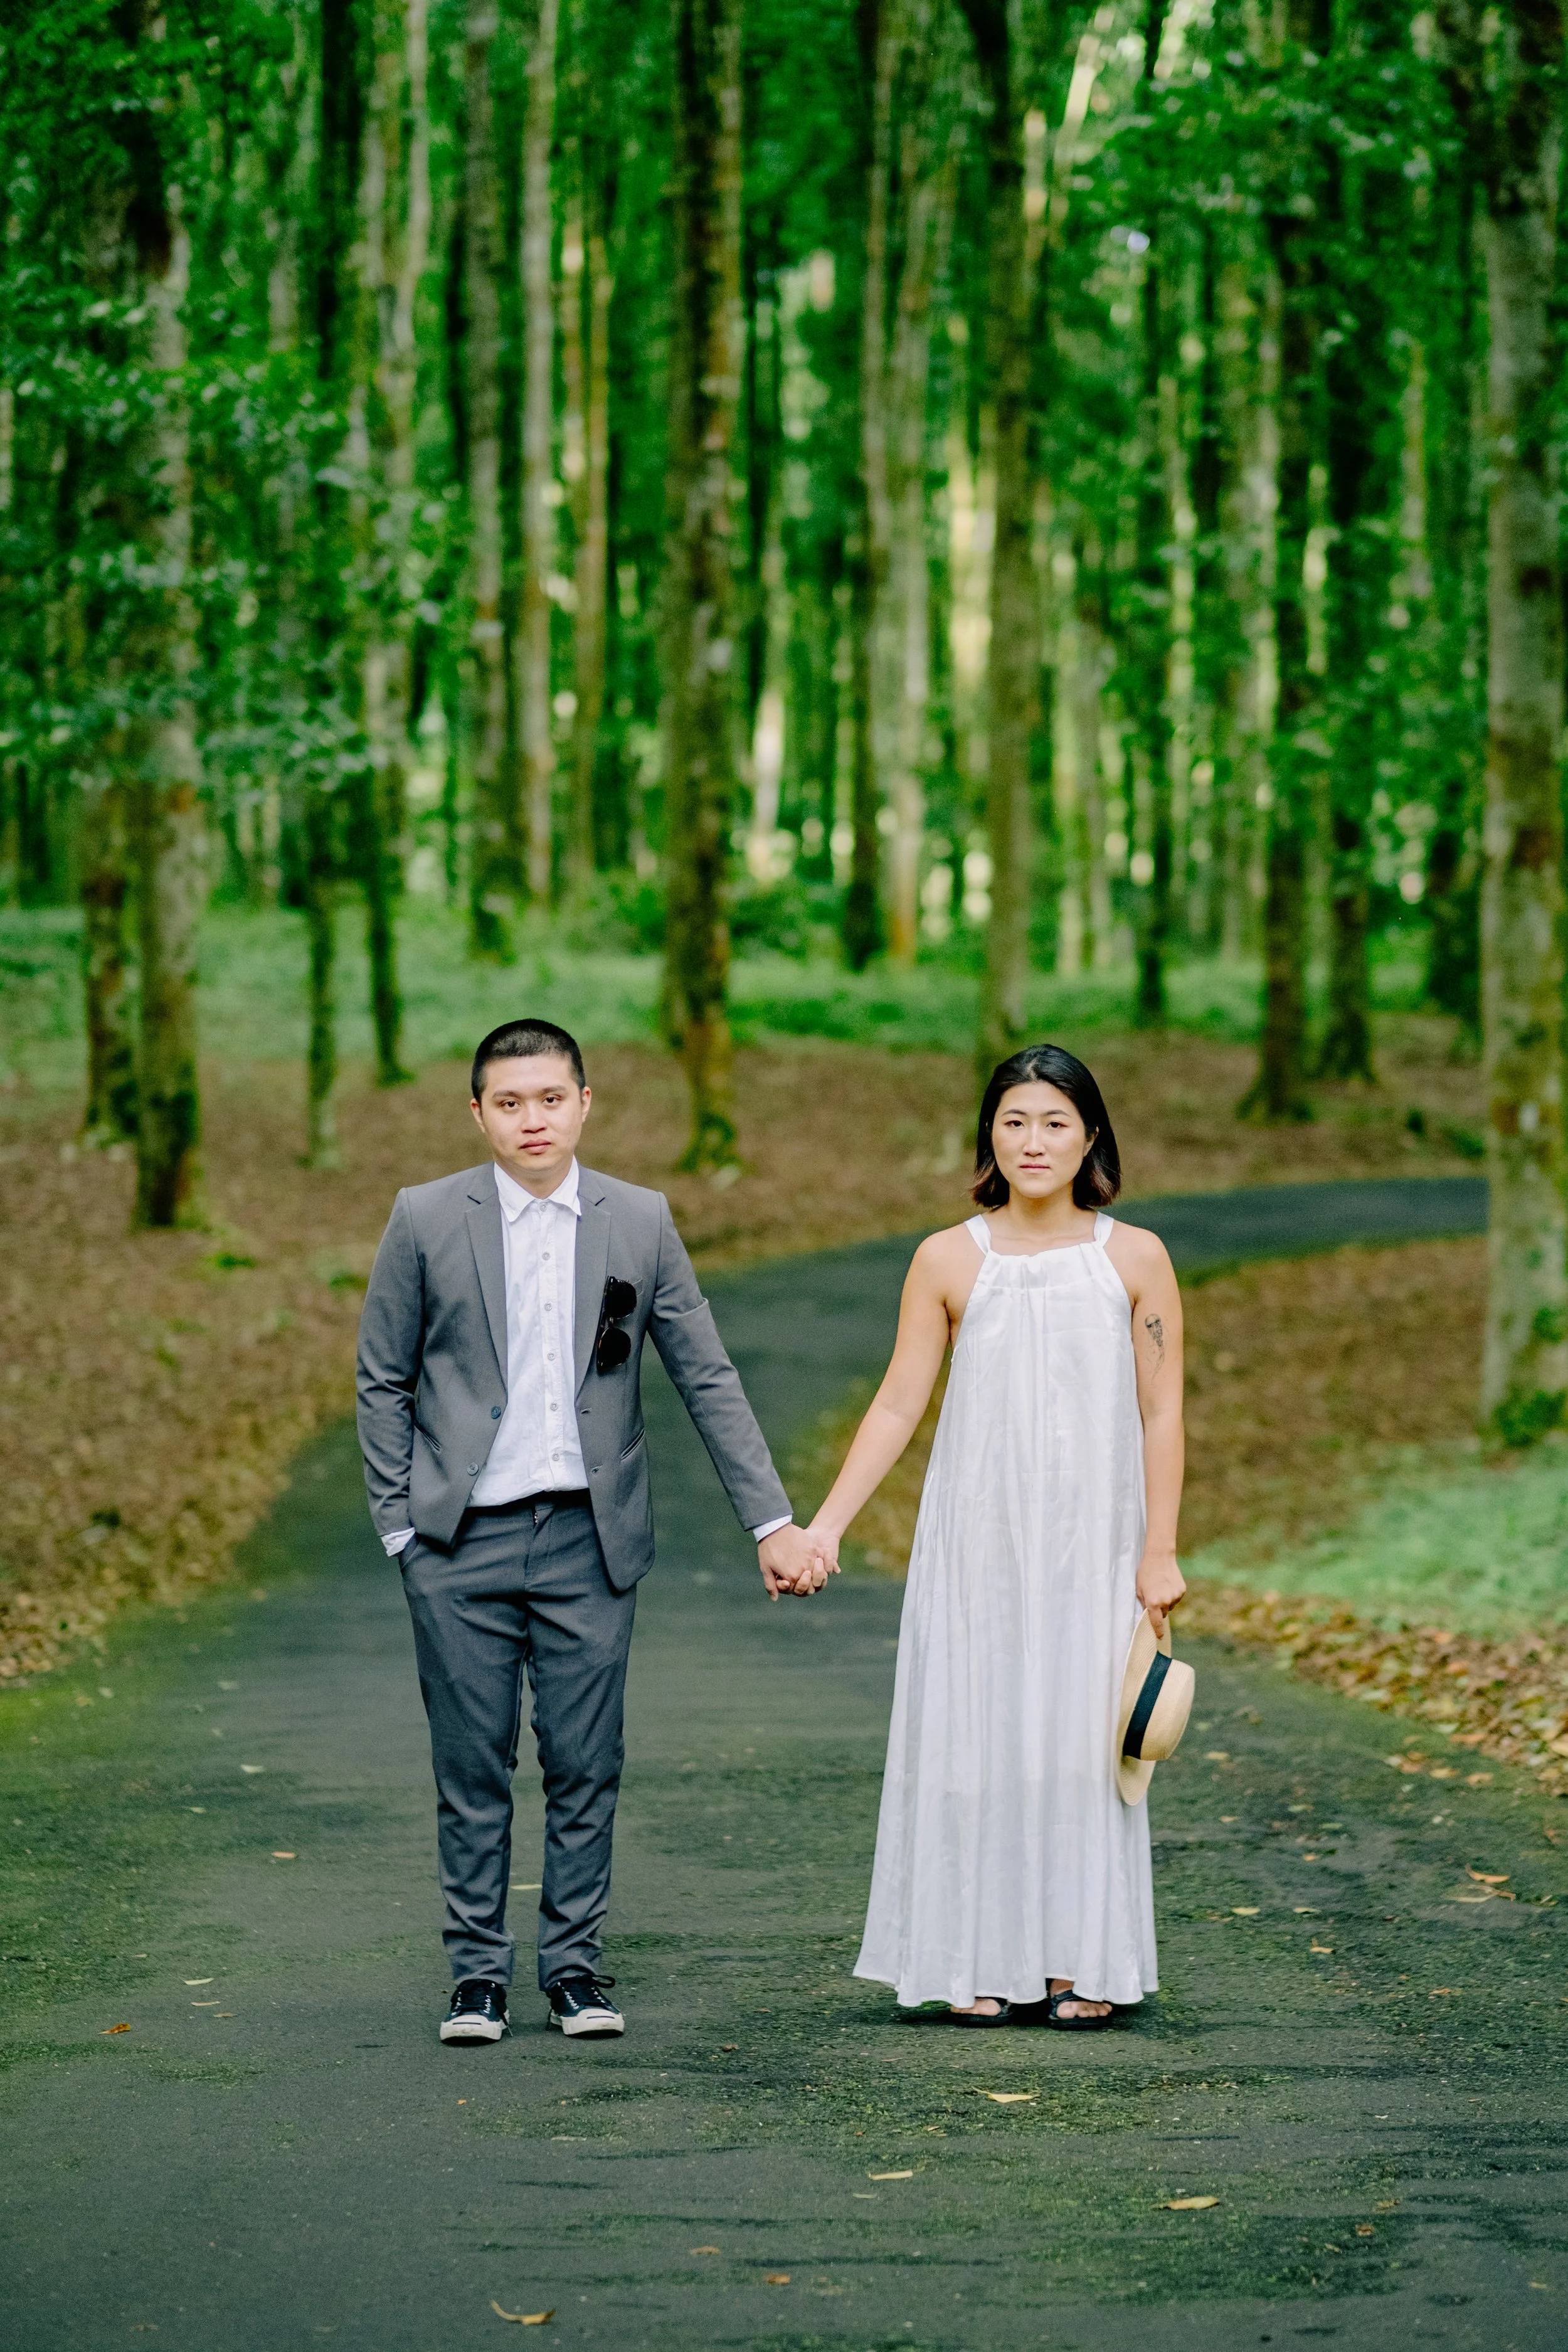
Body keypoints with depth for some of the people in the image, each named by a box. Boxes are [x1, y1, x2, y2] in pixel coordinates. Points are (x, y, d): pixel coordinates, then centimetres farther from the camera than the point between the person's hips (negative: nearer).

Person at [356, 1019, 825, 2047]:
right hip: (463, 1540, -1)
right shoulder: (426, 1219, 0)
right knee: (472, 1770, 3)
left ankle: (575, 1964, 15)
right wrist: (400, 1526, -1)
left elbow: (708, 1379, 5)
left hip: (590, 1539, 1)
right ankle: (479, 1970, 13)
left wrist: (774, 1521, 1)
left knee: (586, 1768, 4)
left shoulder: (641, 1222, 3)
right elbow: (384, 1383, 5)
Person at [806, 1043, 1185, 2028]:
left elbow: (1161, 1413, 3)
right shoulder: (950, 1261, 2)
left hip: (1093, 1541, 0)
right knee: (975, 1737, -1)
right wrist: (823, 1527, -3)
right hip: (978, 1540, 0)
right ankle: (984, 1967, 7)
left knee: (1083, 1740, 0)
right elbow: (897, 1406, 3)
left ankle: (1083, 1965, 8)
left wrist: (1160, 1552, -2)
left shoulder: (1135, 1259, 2)